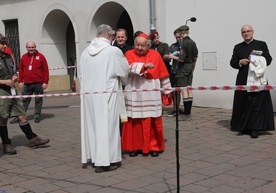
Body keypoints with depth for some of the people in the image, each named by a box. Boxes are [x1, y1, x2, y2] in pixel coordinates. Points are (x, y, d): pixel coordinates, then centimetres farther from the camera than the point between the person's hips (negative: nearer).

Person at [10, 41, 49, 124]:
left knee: (38, 100, 5)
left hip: (38, 83, -3)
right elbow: (20, 69, 13)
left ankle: (37, 116, 14)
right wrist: (20, 81, 7)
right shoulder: (24, 57, 9)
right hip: (27, 84, 3)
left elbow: (45, 70, -3)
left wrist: (45, 82, -8)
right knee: (24, 100, 5)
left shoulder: (40, 56, -1)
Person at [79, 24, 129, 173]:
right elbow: (125, 71, 3)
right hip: (106, 94, -5)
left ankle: (94, 157, 23)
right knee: (106, 126, 0)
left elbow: (81, 75, 8)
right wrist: (121, 79, 24)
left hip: (88, 94, 5)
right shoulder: (114, 51, -9)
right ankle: (104, 161, 3)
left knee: (92, 125, 13)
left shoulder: (85, 52, 3)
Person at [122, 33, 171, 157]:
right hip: (134, 94, 0)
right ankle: (134, 147, 14)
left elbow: (163, 75, 9)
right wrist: (144, 66, -31)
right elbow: (129, 67, -19)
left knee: (152, 122, 2)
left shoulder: (155, 55, 4)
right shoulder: (129, 54, 2)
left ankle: (153, 146, 14)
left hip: (151, 94, 1)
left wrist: (167, 91, 10)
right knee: (134, 122, 2)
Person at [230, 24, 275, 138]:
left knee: (257, 105, -5)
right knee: (243, 105, 3)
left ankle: (254, 129, -3)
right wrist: (240, 62, -10)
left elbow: (268, 60, 1)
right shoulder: (238, 47, 15)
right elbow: (232, 62, 11)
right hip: (243, 81, 2)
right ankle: (244, 127, 13)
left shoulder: (261, 45, 8)